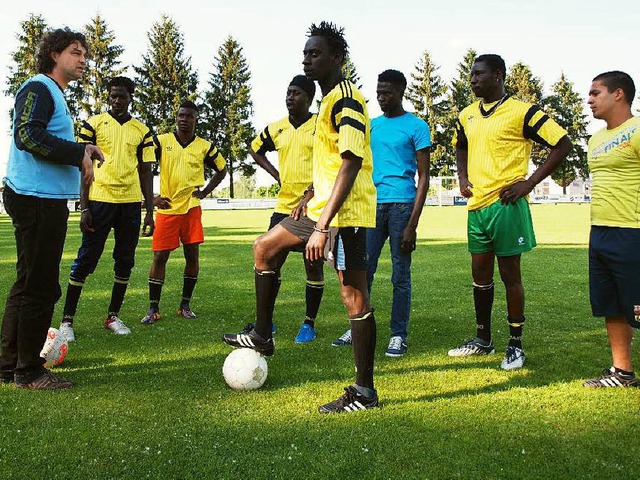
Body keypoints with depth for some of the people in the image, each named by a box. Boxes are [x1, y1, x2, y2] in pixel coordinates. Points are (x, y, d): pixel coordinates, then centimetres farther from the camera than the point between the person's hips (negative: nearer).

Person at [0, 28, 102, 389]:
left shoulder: (55, 94, 22)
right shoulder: (38, 88, -8)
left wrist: (81, 150, 6)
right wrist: (79, 154, -19)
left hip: (47, 200, 11)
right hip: (37, 199, -11)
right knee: (39, 287, -5)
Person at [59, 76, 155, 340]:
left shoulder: (142, 130, 10)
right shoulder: (93, 124, 3)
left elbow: (145, 172, 12)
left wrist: (149, 212, 6)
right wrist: (84, 208, -7)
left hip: (131, 203, 3)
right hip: (100, 200, -3)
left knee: (125, 262, 7)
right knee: (86, 260, -2)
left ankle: (113, 316, 20)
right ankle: (67, 319, 7)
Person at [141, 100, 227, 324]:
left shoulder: (205, 146, 4)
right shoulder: (161, 141, 1)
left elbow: (221, 170, 17)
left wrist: (205, 192, 7)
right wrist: (151, 197, -1)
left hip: (192, 208, 1)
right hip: (167, 208, -1)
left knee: (192, 255, 2)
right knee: (159, 257, -1)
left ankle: (185, 305, 16)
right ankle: (153, 309, 7)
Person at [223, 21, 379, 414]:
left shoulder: (346, 99, -14)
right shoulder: (329, 100, 17)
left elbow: (350, 164, -23)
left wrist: (322, 227, -26)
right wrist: (311, 195, 21)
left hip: (346, 212, -10)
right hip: (323, 208, 10)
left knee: (354, 294, -6)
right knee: (265, 247, 17)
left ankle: (365, 391, 3)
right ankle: (262, 336, 26)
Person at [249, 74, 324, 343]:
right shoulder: (276, 128, 10)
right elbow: (255, 149, 26)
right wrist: (275, 173, 12)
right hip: (284, 207, 4)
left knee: (314, 266, 2)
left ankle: (309, 324, 14)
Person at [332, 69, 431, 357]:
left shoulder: (416, 127, 0)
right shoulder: (372, 125, 16)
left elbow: (423, 177, -3)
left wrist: (412, 225, -11)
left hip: (401, 204, -5)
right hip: (372, 204, 5)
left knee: (401, 274, 1)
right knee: (363, 269, 4)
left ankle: (398, 335, 10)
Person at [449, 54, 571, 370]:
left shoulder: (520, 112, -8)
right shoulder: (467, 116, 13)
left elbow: (562, 144, -8)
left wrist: (529, 182, -12)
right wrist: (463, 177, 11)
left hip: (506, 204, -7)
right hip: (476, 205, 7)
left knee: (510, 274, 0)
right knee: (480, 274, 13)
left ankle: (515, 344, 13)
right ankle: (482, 340, 27)